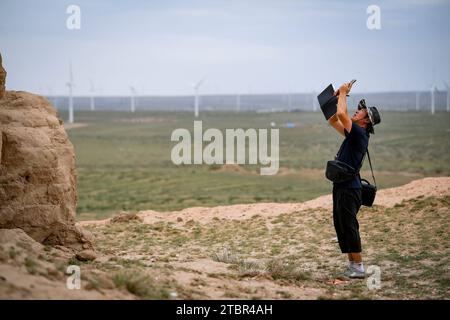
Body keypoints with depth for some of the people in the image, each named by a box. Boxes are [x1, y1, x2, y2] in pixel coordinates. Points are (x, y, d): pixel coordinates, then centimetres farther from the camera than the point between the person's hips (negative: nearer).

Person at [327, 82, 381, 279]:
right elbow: (333, 120, 24)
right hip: (341, 187, 10)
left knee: (349, 226, -9)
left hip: (349, 188, -10)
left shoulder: (360, 134, -13)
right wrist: (338, 97, 14)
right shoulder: (353, 133, 14)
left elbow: (341, 114, -23)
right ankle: (352, 265, 18)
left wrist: (343, 93, -8)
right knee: (341, 226, 13)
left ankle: (358, 268, -6)